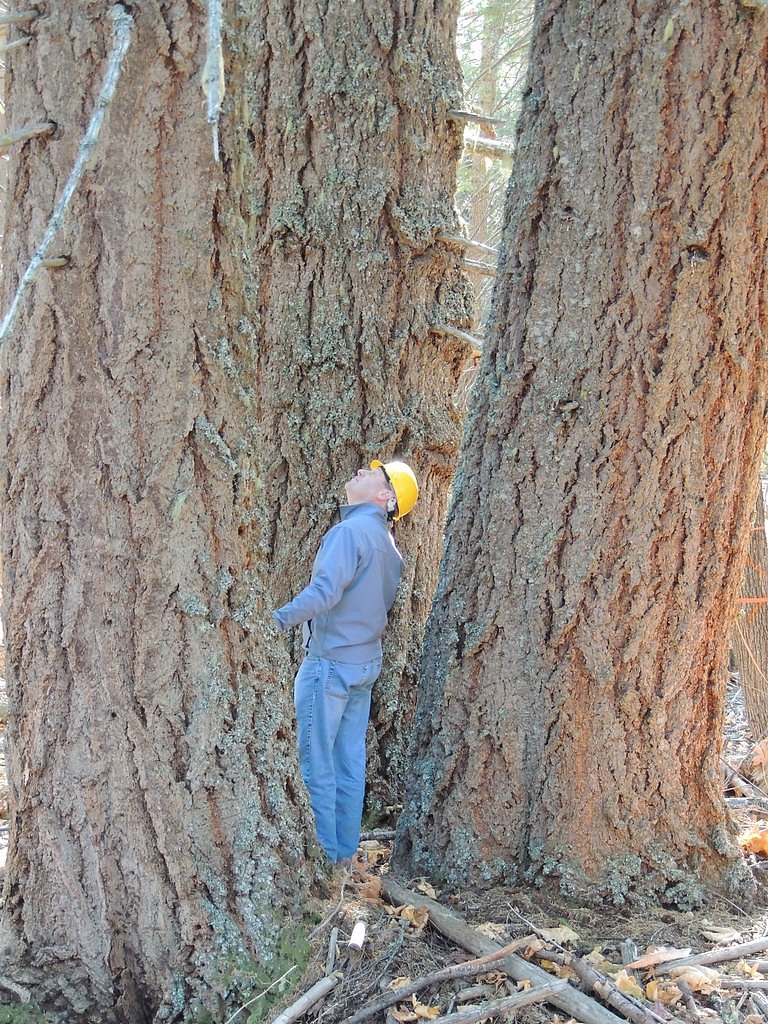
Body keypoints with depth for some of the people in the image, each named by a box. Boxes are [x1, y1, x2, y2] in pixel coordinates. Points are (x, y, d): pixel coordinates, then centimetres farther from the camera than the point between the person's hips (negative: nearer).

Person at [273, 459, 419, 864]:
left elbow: (325, 591, -28)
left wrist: (277, 620, -33)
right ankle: (345, 848, 19)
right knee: (350, 761, 13)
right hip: (366, 663, 9)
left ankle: (323, 853, 3)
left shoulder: (349, 531, -16)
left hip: (329, 663, -8)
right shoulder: (388, 543, 11)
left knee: (315, 763, -1)